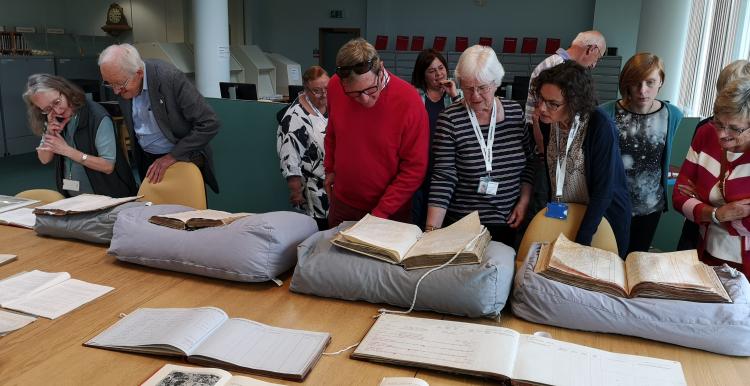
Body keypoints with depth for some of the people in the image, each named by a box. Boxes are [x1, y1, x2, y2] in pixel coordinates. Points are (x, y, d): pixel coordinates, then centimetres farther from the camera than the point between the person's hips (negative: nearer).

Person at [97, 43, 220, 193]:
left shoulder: (170, 77, -26)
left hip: (183, 160, -5)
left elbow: (209, 124, -25)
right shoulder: (120, 80, -7)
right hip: (146, 161, 5)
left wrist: (172, 157, -22)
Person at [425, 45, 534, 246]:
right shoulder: (450, 120, -13)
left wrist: (524, 201, -1)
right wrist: (431, 230, -23)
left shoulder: (515, 112, -1)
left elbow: (528, 162, 9)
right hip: (461, 226, -3)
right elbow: (443, 178, -16)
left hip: (507, 223, 4)